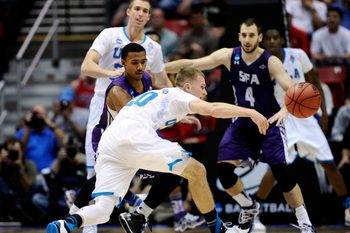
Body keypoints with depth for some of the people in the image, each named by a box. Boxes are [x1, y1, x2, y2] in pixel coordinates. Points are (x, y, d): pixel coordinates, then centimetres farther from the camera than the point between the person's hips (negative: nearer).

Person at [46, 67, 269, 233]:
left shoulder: (155, 96, 38)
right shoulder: (178, 95, 13)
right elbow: (213, 110, -4)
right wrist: (250, 112, -3)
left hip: (108, 143, 8)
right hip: (135, 138, -8)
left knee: (102, 210, 2)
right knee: (197, 171, 6)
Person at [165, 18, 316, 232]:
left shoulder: (271, 62, -20)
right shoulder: (229, 56, -10)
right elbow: (191, 64, -8)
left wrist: (285, 110, -51)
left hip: (270, 122, -4)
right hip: (242, 123, 4)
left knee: (282, 172, -14)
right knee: (223, 169, -7)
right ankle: (249, 208, 19)